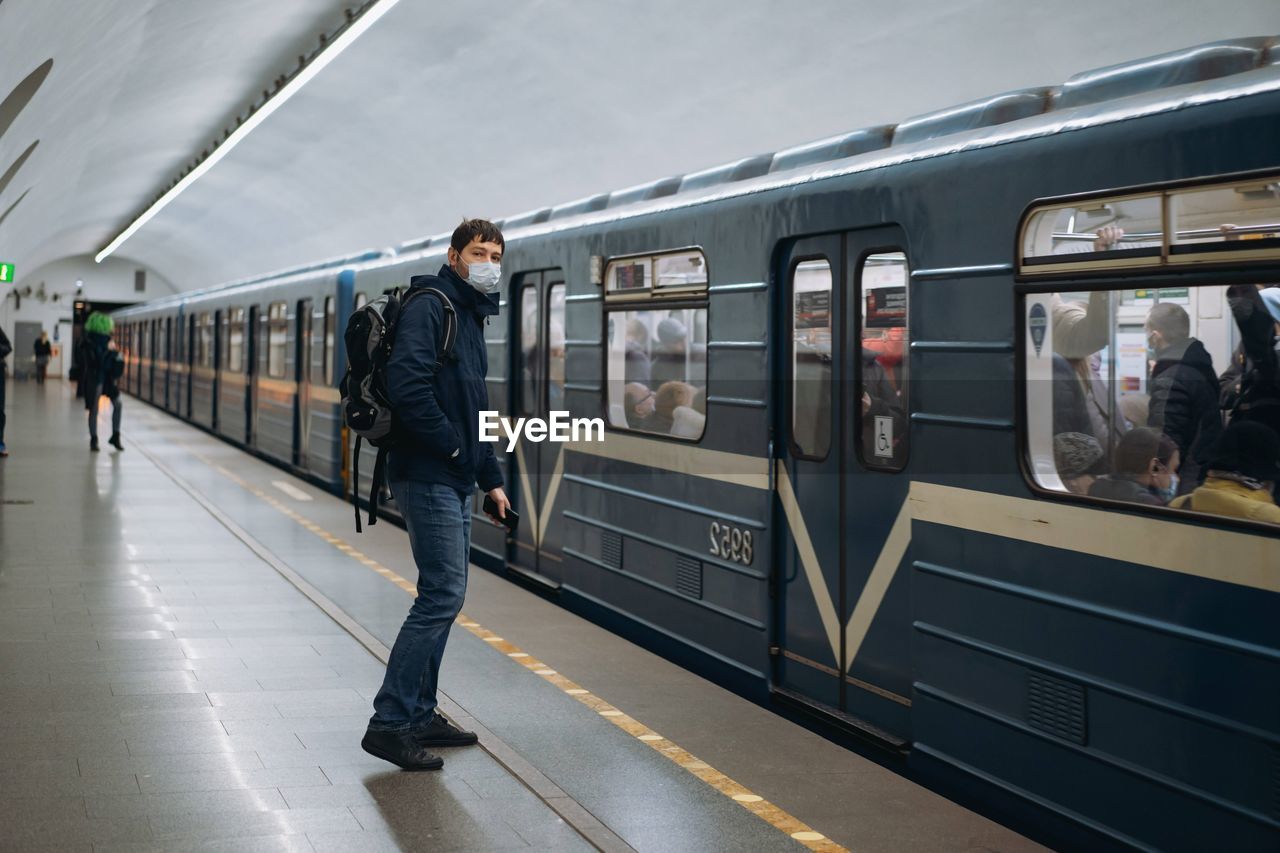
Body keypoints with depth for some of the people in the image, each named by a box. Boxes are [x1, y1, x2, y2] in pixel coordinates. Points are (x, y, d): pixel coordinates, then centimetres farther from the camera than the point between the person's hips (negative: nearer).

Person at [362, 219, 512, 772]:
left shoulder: (471, 317, 20)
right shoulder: (429, 307, -11)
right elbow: (407, 386, -25)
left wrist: (492, 479, 23)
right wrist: (453, 446, -15)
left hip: (453, 481, 10)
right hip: (427, 476, -10)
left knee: (442, 595, 12)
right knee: (442, 595, -12)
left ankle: (419, 713, 21)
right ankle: (389, 723, -9)